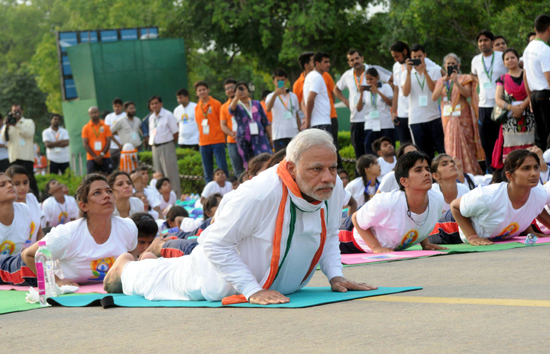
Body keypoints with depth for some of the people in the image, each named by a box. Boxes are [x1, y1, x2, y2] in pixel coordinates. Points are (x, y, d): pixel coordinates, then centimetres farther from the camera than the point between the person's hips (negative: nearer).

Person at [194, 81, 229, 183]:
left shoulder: (216, 104, 0)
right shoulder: (197, 107, 12)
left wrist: (223, 136, -5)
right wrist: (200, 140, 9)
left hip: (217, 141, -4)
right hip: (204, 143, 4)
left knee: (222, 168, -8)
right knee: (207, 172, 4)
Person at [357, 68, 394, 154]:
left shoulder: (386, 87, 4)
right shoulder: (365, 90, 10)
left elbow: (391, 103, -11)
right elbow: (359, 108, 3)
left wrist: (377, 91, -13)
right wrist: (361, 94, -8)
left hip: (385, 125, -2)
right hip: (370, 126, 2)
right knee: (370, 153, -3)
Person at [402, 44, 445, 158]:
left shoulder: (434, 70, 7)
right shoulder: (408, 74, 8)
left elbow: (435, 89, -9)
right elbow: (405, 93, -7)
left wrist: (424, 71, -15)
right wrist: (409, 72, -13)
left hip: (434, 117, -1)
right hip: (416, 119, 1)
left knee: (442, 150, -2)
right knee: (425, 154, 3)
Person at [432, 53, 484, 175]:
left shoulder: (464, 79, 3)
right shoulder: (441, 81, 12)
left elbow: (467, 94, -15)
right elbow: (434, 97, -3)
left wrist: (456, 82, -27)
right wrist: (444, 83, -15)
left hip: (461, 116, -4)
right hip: (447, 118, 4)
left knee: (463, 144, -9)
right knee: (450, 145, 1)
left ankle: (468, 172, -5)